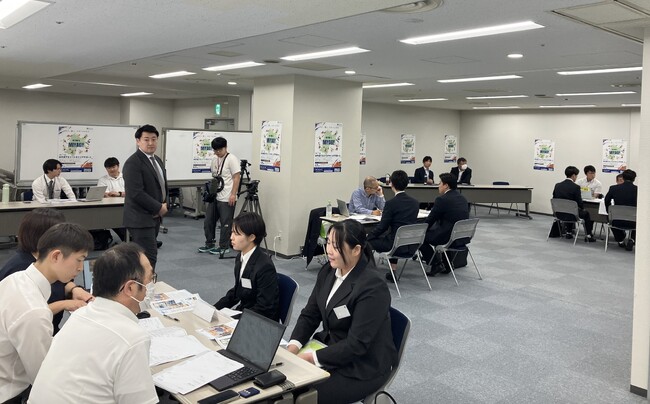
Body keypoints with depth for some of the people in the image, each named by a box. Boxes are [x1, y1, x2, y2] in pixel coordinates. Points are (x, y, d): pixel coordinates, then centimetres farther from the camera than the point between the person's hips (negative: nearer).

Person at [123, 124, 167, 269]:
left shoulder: (157, 160, 15)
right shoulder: (133, 163, -14)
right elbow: (136, 193, -21)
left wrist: (164, 204, 4)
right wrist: (159, 208, -15)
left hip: (155, 217, 9)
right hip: (141, 219, -9)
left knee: (142, 256, 13)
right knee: (149, 257, -12)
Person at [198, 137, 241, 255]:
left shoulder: (232, 159, -10)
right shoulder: (214, 159, 13)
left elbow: (236, 178, -13)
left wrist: (233, 194, -17)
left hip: (226, 198, -8)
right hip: (214, 196, 8)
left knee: (226, 223, 1)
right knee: (208, 221, 13)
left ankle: (224, 247, 12)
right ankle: (209, 244, 27)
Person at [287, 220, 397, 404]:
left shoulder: (373, 288, -25)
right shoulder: (328, 271, -1)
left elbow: (357, 345, -25)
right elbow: (310, 314, 3)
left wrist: (312, 358, -25)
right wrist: (294, 345, -13)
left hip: (362, 367, -7)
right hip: (331, 349, 7)